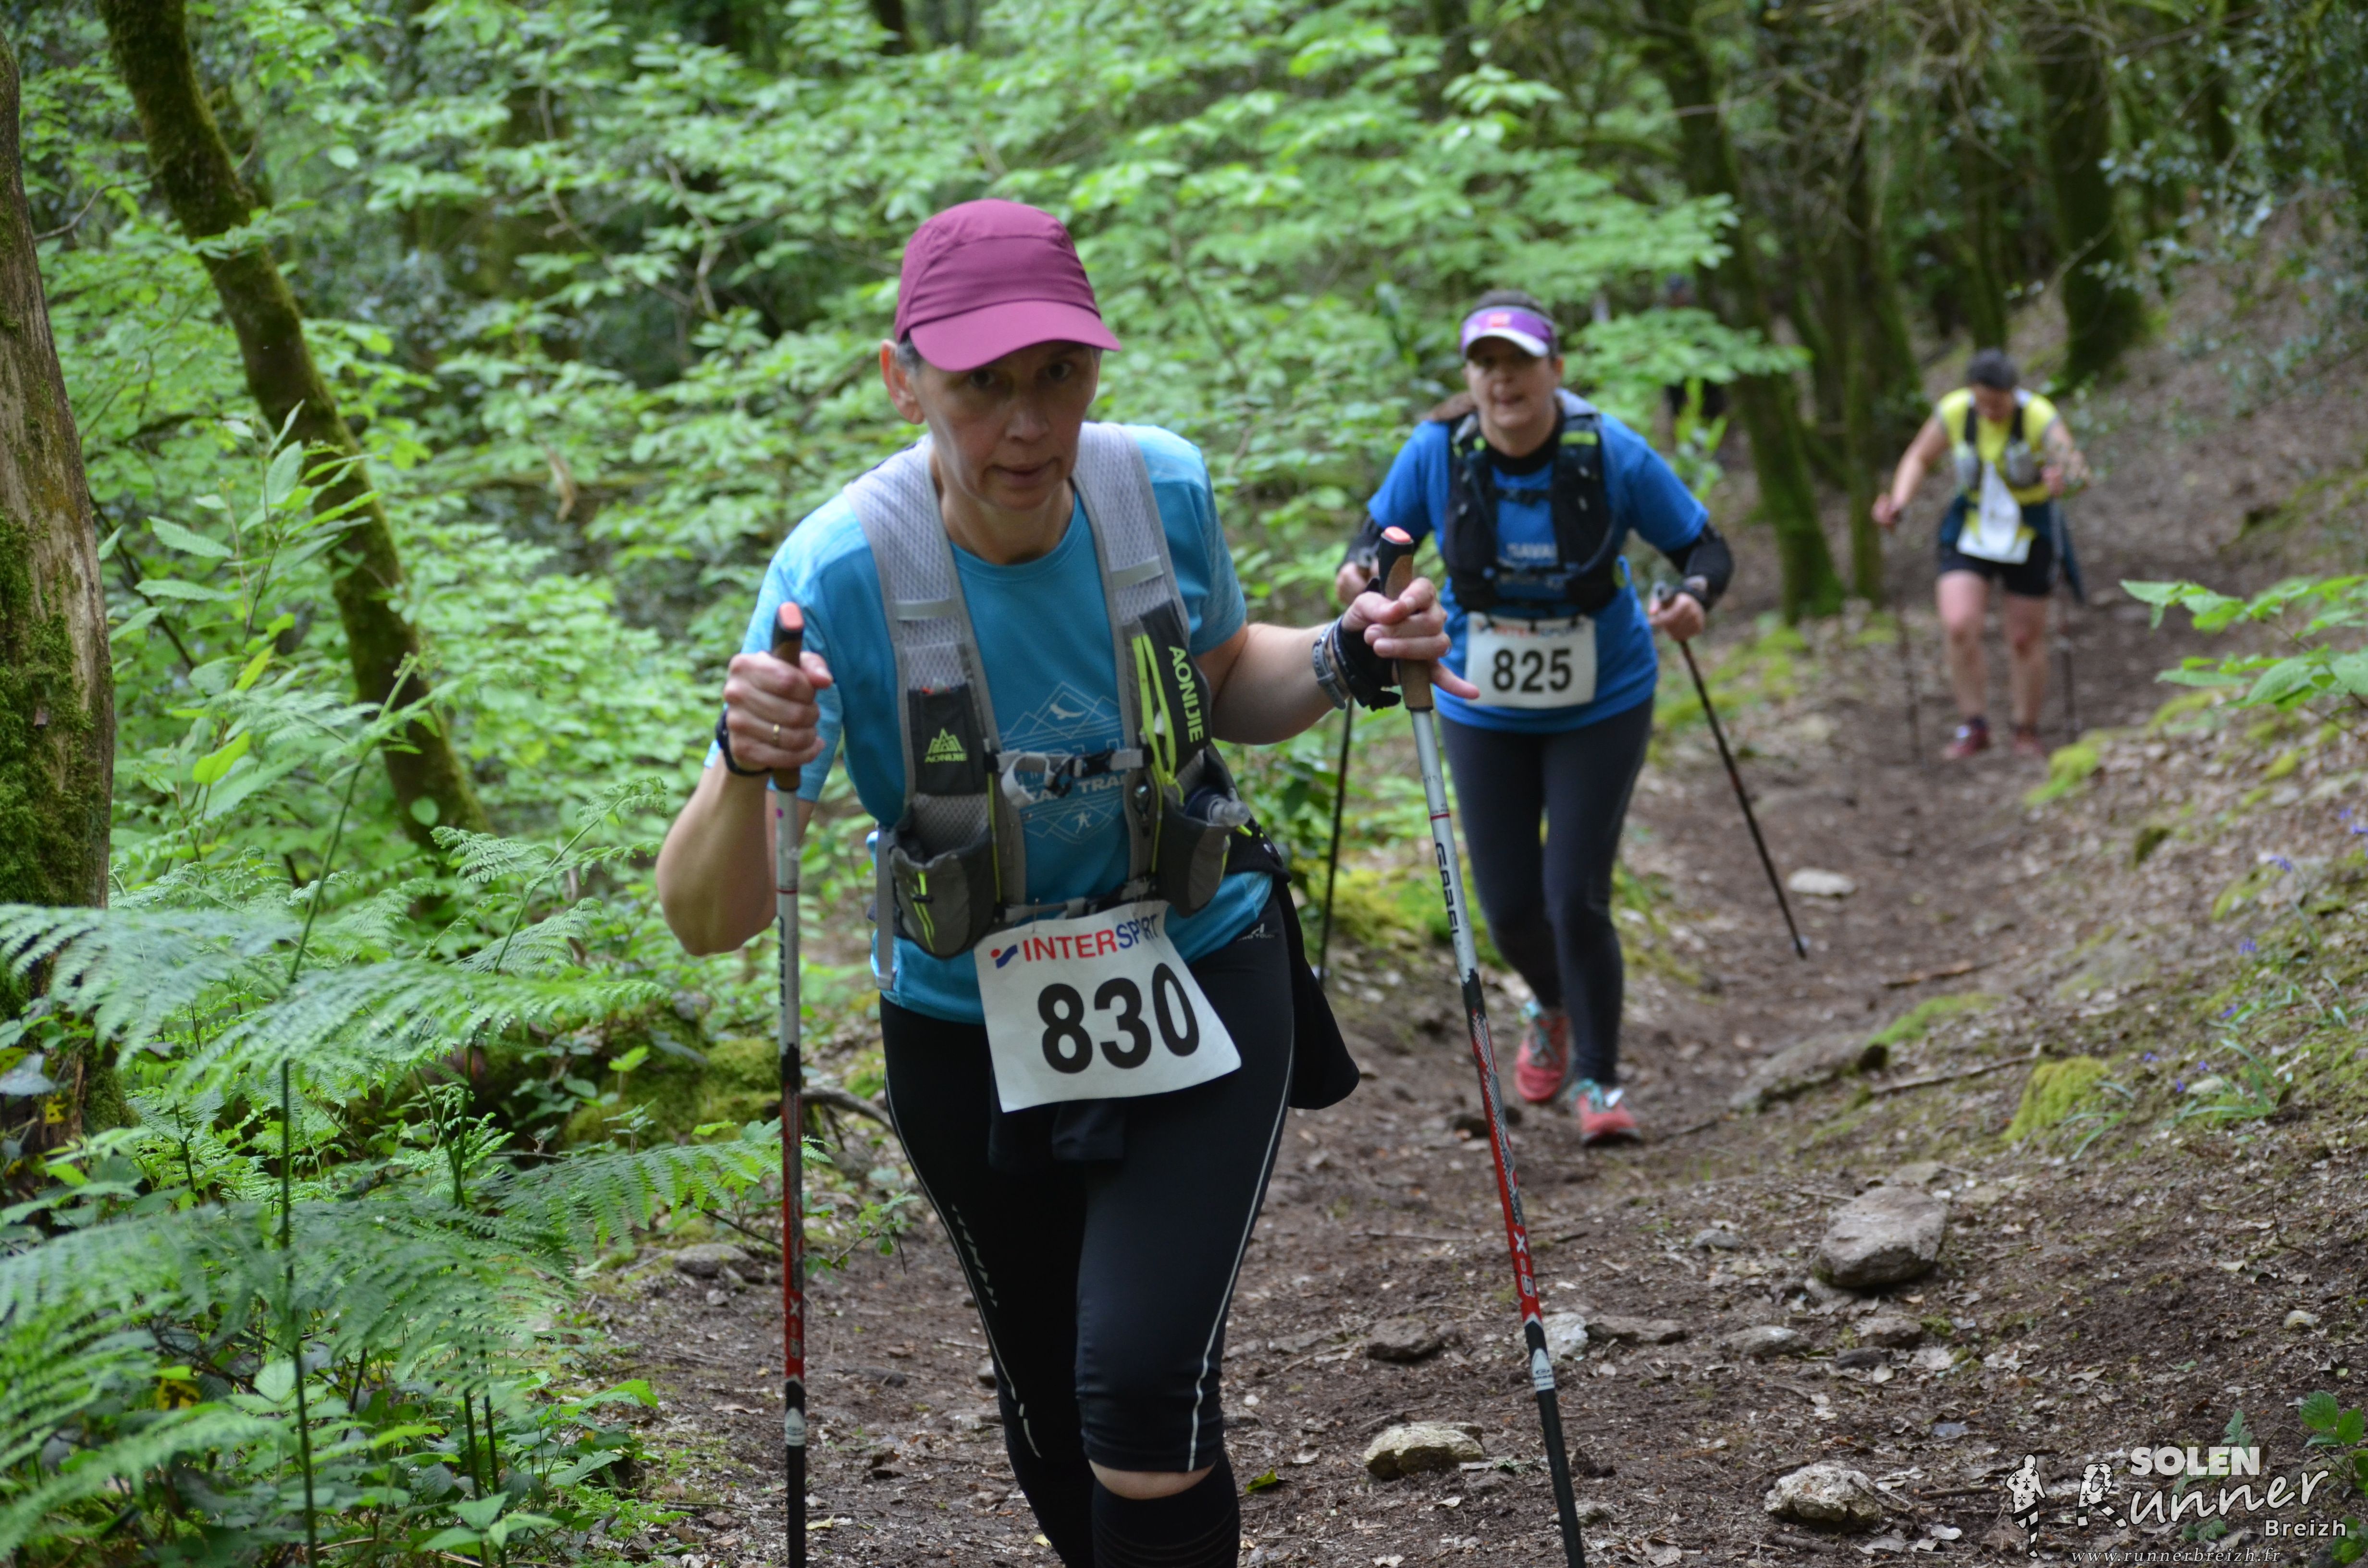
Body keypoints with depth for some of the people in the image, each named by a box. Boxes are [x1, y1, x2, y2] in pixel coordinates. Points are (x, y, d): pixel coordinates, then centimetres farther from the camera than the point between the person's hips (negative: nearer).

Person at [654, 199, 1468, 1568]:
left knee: (1146, 1397, -19)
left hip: (1197, 994, 0)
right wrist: (746, 772, -47)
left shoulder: (1165, 491, -16)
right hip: (973, 1036, 0)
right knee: (1056, 1410, 18)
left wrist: (1343, 663, -12)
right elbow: (708, 922, -27)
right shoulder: (842, 576, -24)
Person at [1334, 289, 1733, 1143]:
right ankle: (1552, 1009, 43)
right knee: (1508, 905, 7)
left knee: (1576, 898, -8)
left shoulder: (1613, 453, -17)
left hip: (1602, 708, -2)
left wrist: (1696, 596, -30)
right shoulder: (1436, 452, -13)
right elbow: (1378, 533, 0)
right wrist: (1362, 568, -24)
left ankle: (1598, 1080, 12)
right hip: (1484, 711, 2)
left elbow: (1703, 546, -8)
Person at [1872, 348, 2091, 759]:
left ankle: (2026, 731, 26)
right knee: (1959, 626, -16)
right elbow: (1919, 459, 1)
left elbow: (2076, 468, -37)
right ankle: (1973, 728, -1)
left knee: (2026, 638, 6)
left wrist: (2066, 474, -62)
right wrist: (1899, 501, -17)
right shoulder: (1954, 412, -14)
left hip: (2030, 535, -2)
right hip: (1972, 530, 2)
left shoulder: (2039, 417, -23)